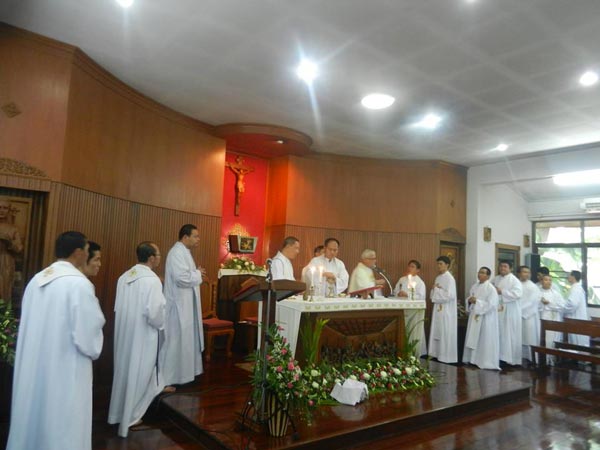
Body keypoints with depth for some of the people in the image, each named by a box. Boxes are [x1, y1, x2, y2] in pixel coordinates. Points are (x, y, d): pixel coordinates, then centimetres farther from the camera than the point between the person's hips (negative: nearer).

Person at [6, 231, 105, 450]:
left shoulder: (36, 280, 2)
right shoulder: (79, 284, -20)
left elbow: (28, 327, 10)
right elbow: (88, 334, -19)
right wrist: (94, 350, 2)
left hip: (33, 367, 7)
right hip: (64, 372, -7)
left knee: (32, 419, 21)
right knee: (61, 426, 7)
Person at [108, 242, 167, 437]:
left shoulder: (124, 277, 2)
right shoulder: (152, 280, -21)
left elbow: (118, 306, 8)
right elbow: (154, 313, -24)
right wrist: (161, 325, -5)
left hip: (124, 332, 7)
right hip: (142, 335, -7)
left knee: (124, 370, 20)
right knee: (138, 374, 8)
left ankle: (119, 412, 36)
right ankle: (130, 418, 20)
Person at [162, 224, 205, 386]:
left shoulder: (184, 252, 13)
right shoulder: (177, 252, -19)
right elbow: (182, 278, -29)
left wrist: (196, 273, 1)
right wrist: (198, 274, -13)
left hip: (186, 304, 11)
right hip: (179, 305, -11)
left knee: (187, 339, 16)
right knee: (178, 340, -1)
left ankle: (184, 372, 28)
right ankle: (171, 377, 11)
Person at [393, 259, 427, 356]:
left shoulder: (420, 282, -5)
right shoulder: (401, 280, 11)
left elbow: (421, 297, -15)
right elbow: (395, 292, 12)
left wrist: (407, 295, -21)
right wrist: (398, 294, -11)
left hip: (415, 311, -5)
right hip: (402, 309, 5)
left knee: (414, 333, 1)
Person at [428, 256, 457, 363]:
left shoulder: (449, 278, -12)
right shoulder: (438, 278, 13)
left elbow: (450, 295, -21)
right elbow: (433, 294, 16)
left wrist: (436, 290, -13)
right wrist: (434, 289, -6)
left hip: (446, 311, -8)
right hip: (438, 309, 8)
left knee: (446, 334, -1)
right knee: (437, 333, 11)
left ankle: (447, 357, 7)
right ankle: (438, 354, 20)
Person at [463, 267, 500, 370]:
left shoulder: (491, 288, -13)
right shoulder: (474, 286, 9)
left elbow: (491, 304, -21)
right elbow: (469, 299, 16)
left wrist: (477, 301, -22)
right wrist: (469, 300, -7)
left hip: (486, 318, -7)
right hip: (474, 316, 7)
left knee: (485, 341, -1)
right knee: (473, 339, 12)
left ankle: (486, 362, 8)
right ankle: (473, 359, 23)